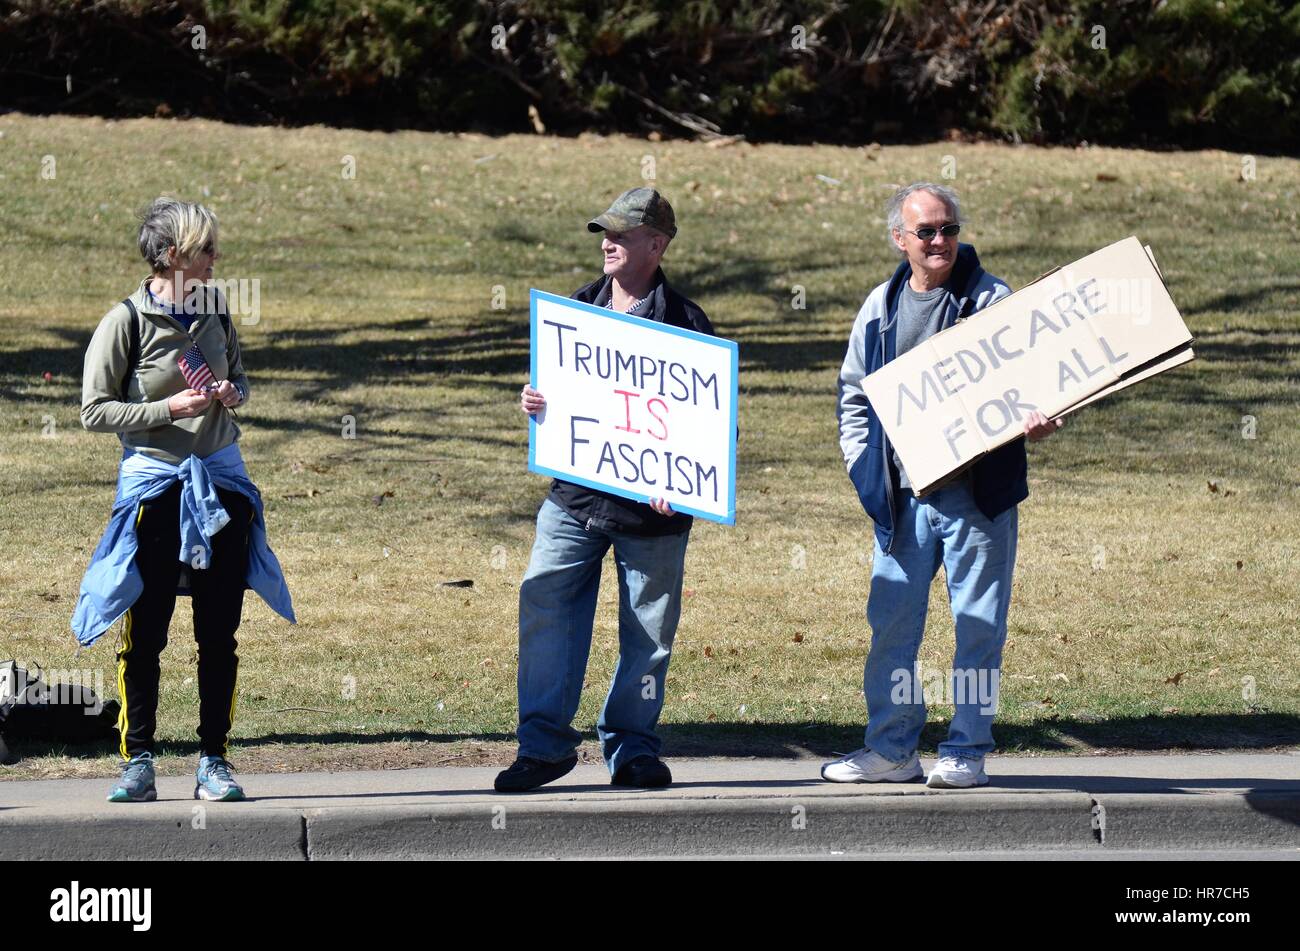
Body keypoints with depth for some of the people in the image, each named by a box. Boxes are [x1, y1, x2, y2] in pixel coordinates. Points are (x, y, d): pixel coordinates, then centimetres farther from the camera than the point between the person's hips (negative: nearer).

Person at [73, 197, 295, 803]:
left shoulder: (213, 309, 6)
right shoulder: (126, 321, -9)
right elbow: (95, 411, -7)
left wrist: (233, 394, -1)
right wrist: (168, 409, -17)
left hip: (220, 479, 4)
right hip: (153, 481, -4)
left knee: (219, 632, 4)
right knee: (144, 633, -3)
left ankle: (213, 763, 11)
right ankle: (137, 764, 5)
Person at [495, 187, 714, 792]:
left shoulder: (685, 323, -2)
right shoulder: (576, 310, 11)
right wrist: (533, 401, -2)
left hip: (652, 510, -3)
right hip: (573, 498, 3)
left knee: (647, 632, 5)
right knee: (544, 610, -6)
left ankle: (631, 747, 17)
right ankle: (544, 744, -1)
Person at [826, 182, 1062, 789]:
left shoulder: (992, 301, -1)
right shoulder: (880, 307, 11)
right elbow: (853, 393, 21)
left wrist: (1036, 421, -27)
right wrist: (865, 465, 8)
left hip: (976, 493, -4)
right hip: (901, 496, 4)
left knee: (978, 623, 0)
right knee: (891, 620, 5)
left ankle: (966, 751, 8)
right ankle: (891, 749, 13)